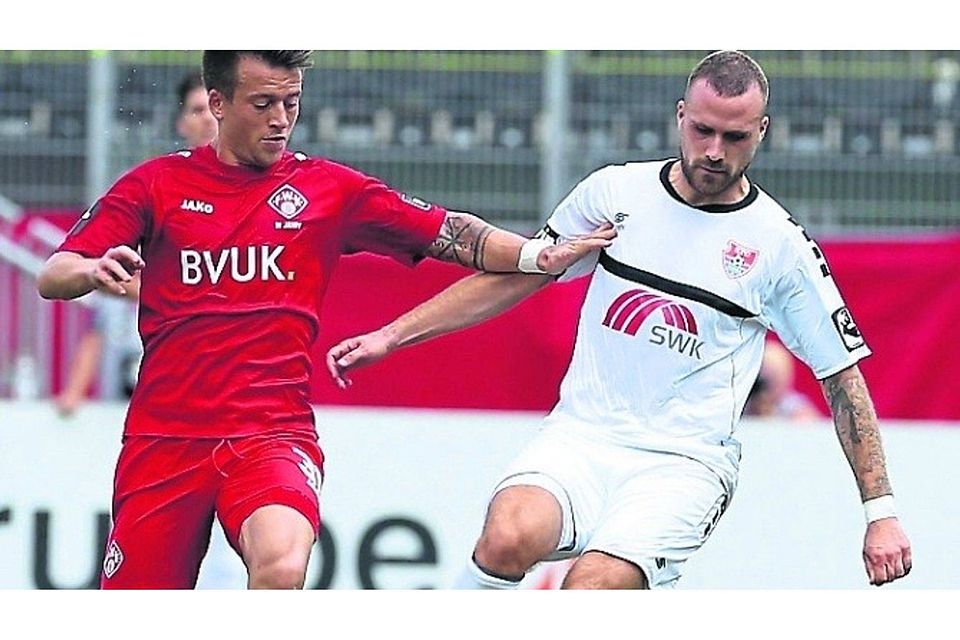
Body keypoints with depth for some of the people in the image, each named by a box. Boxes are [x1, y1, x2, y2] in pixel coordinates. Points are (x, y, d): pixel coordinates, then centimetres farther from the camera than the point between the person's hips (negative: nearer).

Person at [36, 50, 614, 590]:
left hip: (273, 436, -1)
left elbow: (450, 235, 7)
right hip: (164, 439, 1)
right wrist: (94, 270, -22)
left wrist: (540, 255, -9)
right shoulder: (158, 185, 6)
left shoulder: (328, 190, 9)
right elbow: (52, 277, 1)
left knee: (282, 568, -32)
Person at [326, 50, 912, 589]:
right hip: (581, 435, 2)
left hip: (684, 465, -2)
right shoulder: (617, 191, 6)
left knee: (588, 593, -29)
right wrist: (390, 338, 14)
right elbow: (516, 275, 17)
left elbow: (843, 378, 5)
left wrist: (881, 511, 1)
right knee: (509, 538, -30)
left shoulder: (780, 244, -1)